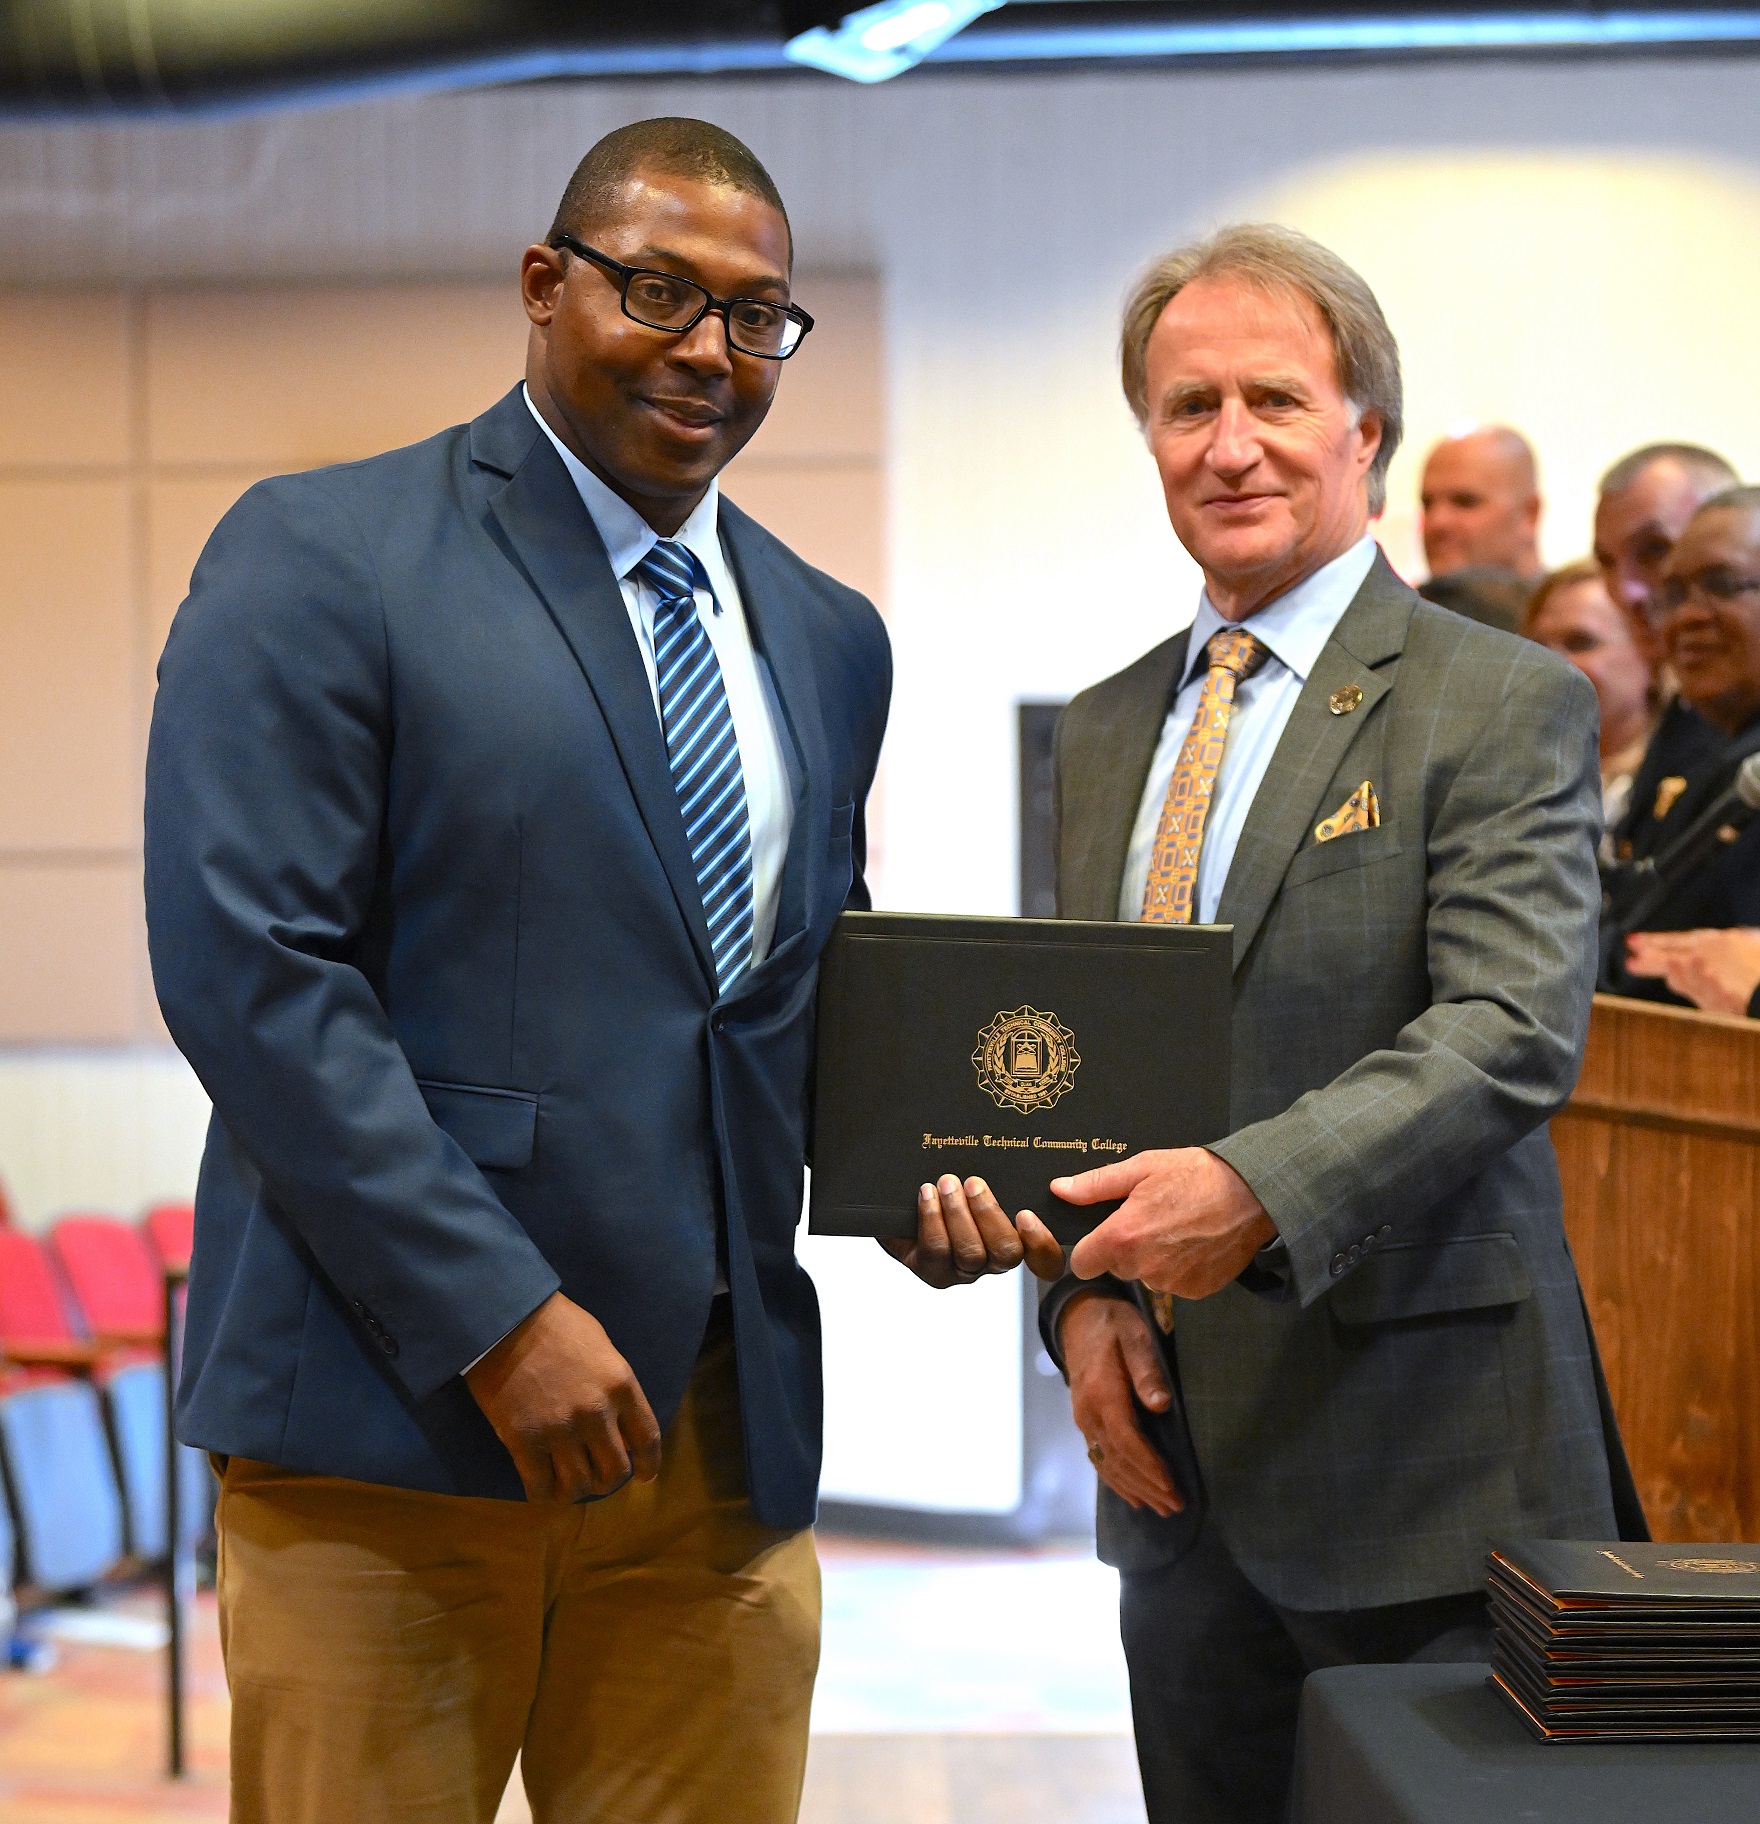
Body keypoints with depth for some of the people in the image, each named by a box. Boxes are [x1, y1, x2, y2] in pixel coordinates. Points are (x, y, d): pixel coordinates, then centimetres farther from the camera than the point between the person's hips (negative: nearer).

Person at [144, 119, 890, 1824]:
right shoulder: (317, 556, -4)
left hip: (722, 1427, 5)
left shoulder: (829, 640, 15)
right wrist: (500, 1319, -17)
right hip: (389, 1423, -5)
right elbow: (245, 968, -13)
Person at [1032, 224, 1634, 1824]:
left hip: (1415, 1444, -5)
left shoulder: (1503, 705, -6)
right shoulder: (1105, 729, 13)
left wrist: (1260, 1186, -30)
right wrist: (1087, 1293, -1)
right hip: (1175, 1442, 6)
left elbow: (1514, 1031, -18)